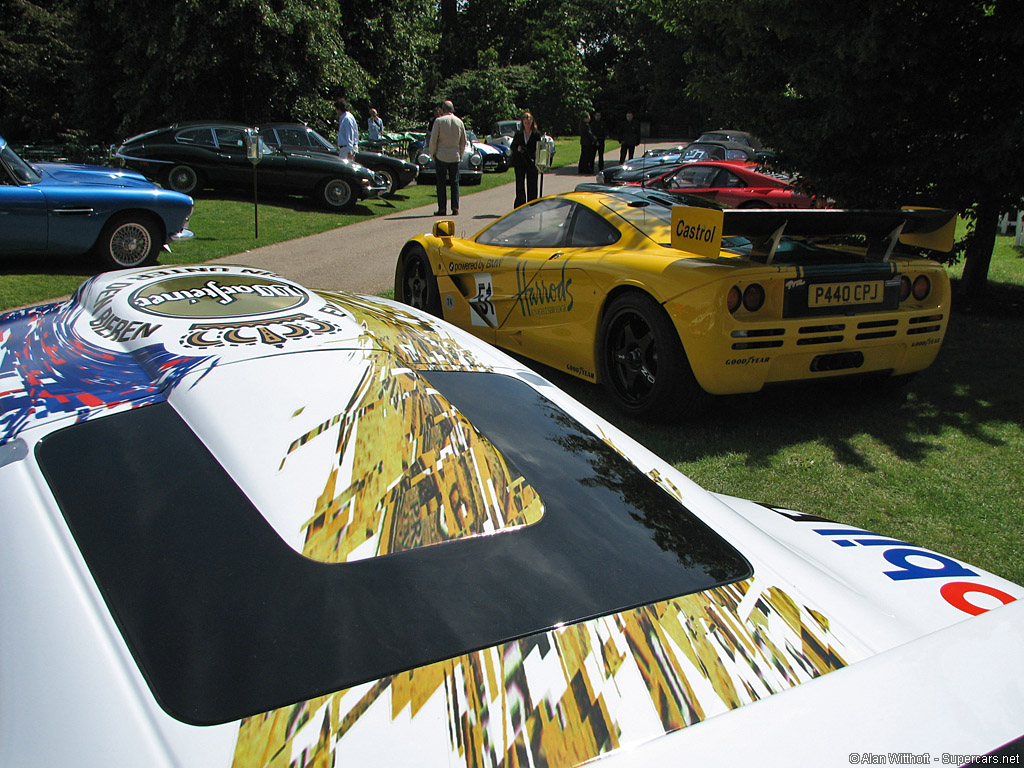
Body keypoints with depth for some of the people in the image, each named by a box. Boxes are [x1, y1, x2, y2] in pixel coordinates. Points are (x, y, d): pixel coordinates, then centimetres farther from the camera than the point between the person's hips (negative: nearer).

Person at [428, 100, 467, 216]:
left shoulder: (439, 121, -7)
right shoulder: (459, 122, 6)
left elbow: (433, 140, -7)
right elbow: (463, 141, 11)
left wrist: (432, 153, 4)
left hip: (441, 156, -3)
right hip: (455, 157, 3)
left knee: (441, 183, 1)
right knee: (455, 182, 7)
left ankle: (442, 208, 0)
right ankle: (455, 208, 3)